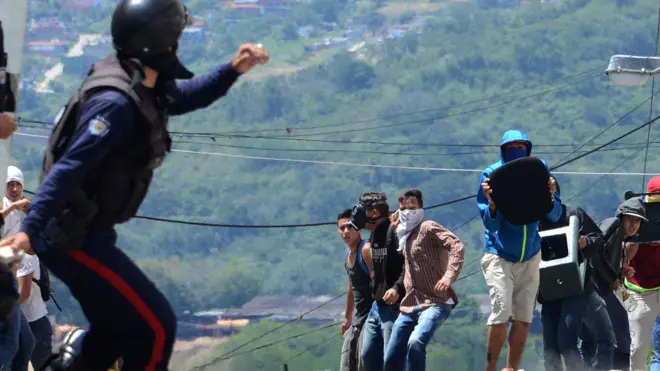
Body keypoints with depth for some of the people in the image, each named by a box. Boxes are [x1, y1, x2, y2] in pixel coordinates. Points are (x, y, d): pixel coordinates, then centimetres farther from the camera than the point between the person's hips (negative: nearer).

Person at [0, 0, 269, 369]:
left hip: (82, 233, 11)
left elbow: (188, 96, 24)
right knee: (156, 326, -7)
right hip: (73, 239, -11)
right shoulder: (116, 103, -25)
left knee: (119, 327, 24)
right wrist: (30, 230, -41)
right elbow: (69, 168, -33)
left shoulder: (142, 86, 5)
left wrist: (234, 70, 6)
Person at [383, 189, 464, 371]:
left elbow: (457, 246, -22)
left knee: (415, 343, -33)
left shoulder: (428, 228, -7)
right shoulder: (402, 234, 15)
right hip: (409, 306, 8)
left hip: (435, 303, -8)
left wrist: (449, 275, -36)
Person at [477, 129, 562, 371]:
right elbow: (490, 224, -14)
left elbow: (555, 216, -3)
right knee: (501, 315, -15)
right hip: (500, 256, -4)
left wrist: (550, 197, -24)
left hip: (530, 257, 4)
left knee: (524, 319, 4)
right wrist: (491, 203, -34)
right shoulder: (492, 174, -10)